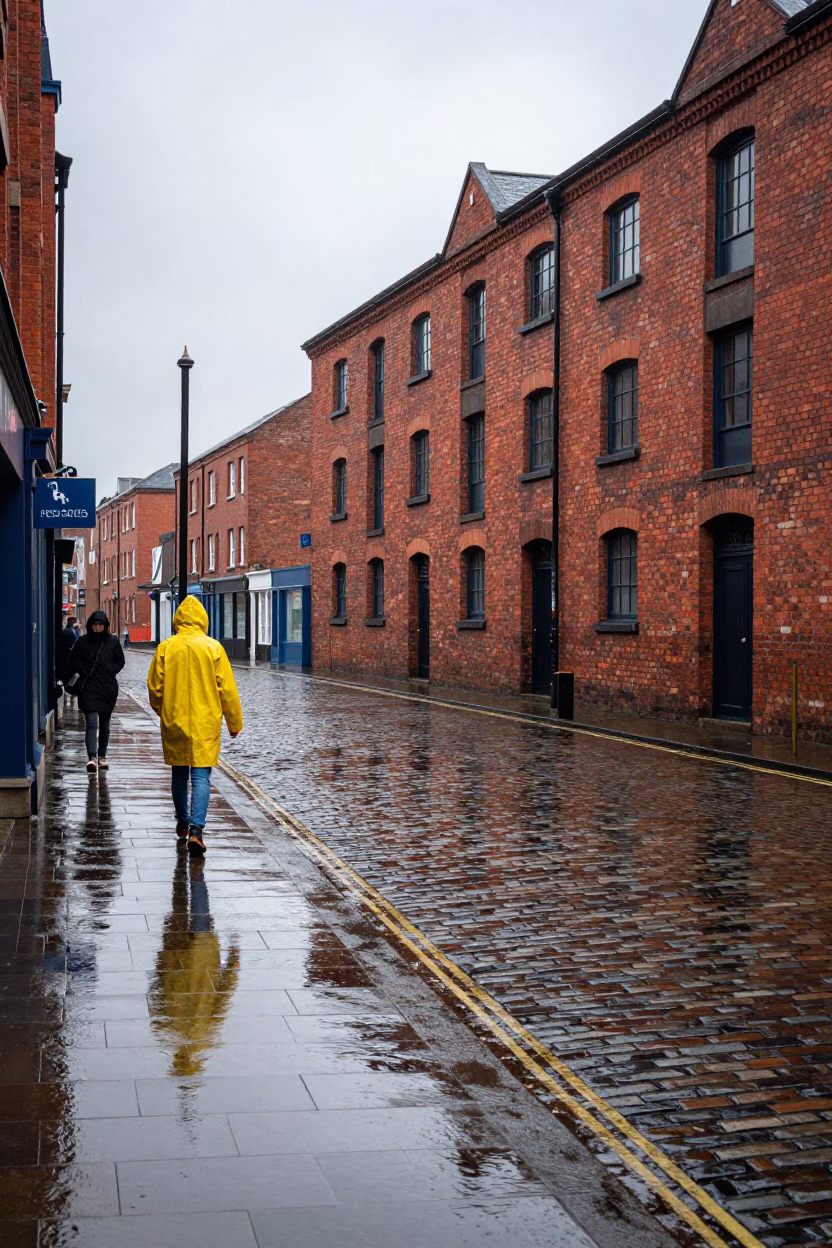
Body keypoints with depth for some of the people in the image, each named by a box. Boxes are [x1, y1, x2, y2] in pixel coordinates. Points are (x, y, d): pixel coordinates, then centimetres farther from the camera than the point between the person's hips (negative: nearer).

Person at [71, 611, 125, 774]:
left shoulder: (113, 642, 4)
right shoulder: (83, 642, 1)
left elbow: (120, 661, 10)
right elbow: (75, 661, 6)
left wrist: (110, 670, -4)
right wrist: (85, 671, -8)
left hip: (108, 688, 2)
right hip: (89, 687, -2)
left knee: (104, 724, 12)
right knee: (92, 723, -14)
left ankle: (102, 755, 25)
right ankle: (92, 757, -21)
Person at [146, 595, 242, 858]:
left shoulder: (165, 648, -3)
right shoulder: (213, 648, -6)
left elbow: (154, 688, 3)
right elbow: (227, 689, -4)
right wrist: (234, 722, 7)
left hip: (174, 722, 2)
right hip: (205, 724, -2)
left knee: (179, 775, 18)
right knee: (201, 777, -2)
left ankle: (182, 824, 32)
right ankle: (196, 829, -16)